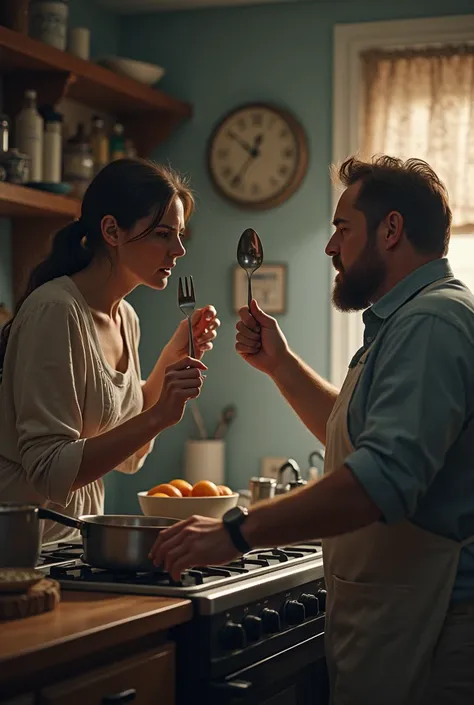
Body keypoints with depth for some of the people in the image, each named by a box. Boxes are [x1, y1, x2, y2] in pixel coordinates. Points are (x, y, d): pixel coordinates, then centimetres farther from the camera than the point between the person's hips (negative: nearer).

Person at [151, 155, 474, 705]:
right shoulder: (410, 319, 18)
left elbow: (387, 474, -30)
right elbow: (349, 434, 28)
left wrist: (239, 530, -29)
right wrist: (279, 364, 18)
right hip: (384, 619, 10)